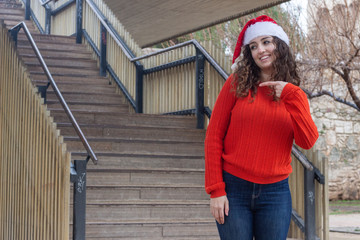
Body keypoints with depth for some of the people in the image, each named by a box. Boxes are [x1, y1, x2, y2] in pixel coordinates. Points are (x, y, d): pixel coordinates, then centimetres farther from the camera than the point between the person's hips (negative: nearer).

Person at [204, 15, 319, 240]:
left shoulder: (294, 95, 7)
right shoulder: (237, 84, 0)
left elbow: (308, 142, -8)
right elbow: (214, 136, -2)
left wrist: (291, 95, -12)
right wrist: (216, 190, -7)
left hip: (275, 192, 2)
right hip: (233, 188, -2)